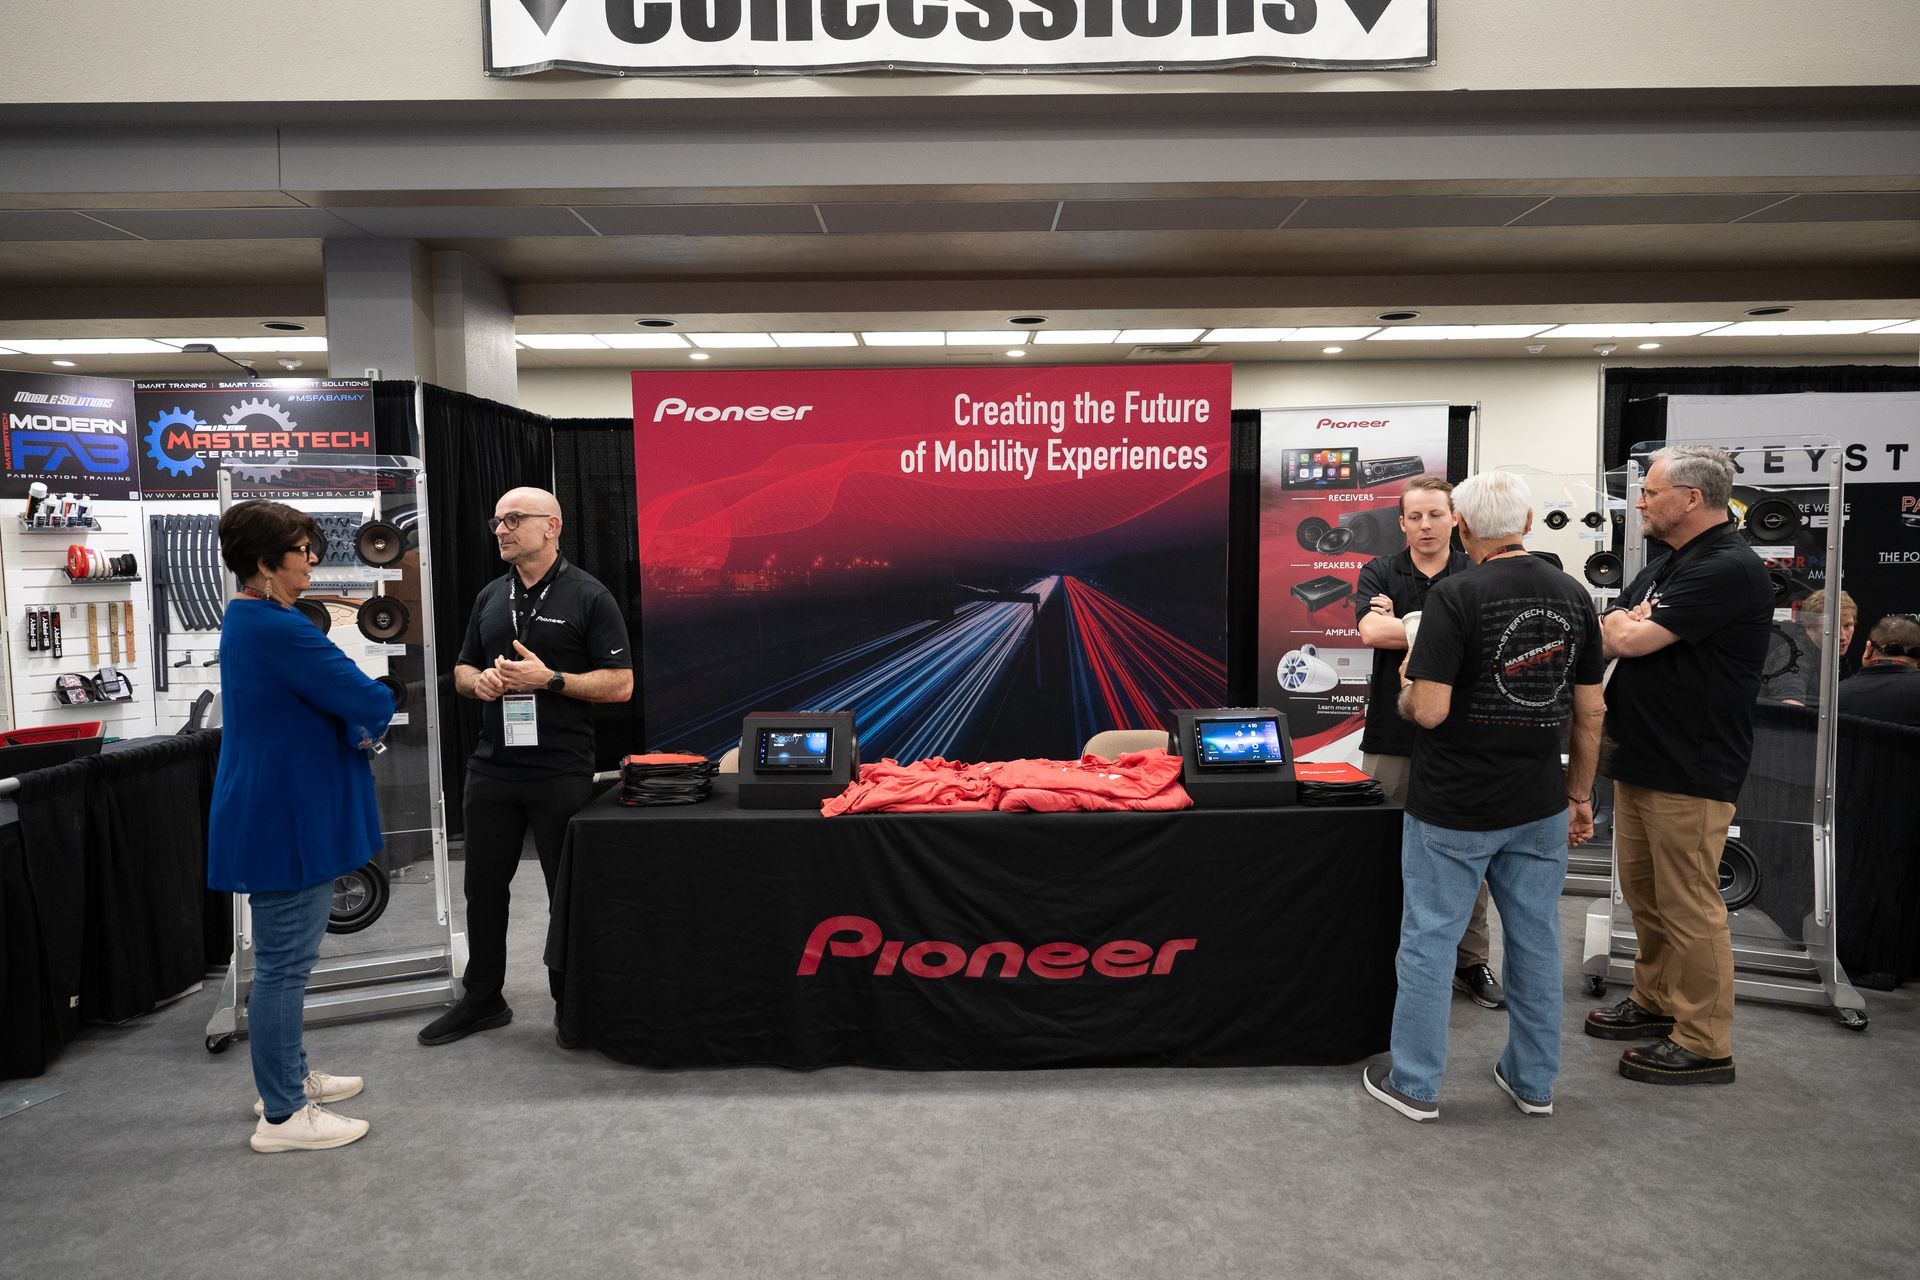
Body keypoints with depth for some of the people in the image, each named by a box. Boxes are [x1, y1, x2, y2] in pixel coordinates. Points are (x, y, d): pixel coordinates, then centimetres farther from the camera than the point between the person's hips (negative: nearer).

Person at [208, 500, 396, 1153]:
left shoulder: (249, 620, 12)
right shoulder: (276, 629, -22)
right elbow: (370, 702, -23)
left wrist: (352, 728, -1)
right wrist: (364, 728, -1)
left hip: (279, 813, 11)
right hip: (286, 819, -11)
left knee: (284, 958, 20)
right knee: (283, 964, -1)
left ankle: (289, 1077, 34)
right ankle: (282, 1116, 9)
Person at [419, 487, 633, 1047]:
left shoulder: (588, 597, -6)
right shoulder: (490, 596, 12)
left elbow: (620, 684, -10)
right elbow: (462, 671, 20)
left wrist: (548, 679, -20)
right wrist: (480, 681, -4)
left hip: (562, 773, -5)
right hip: (492, 769, 6)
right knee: (484, 886, 14)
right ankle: (482, 999, 30)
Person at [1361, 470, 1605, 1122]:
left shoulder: (1456, 596, -16)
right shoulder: (1573, 596, 3)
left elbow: (1429, 709, -21)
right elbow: (1590, 711, 7)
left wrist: (1406, 690, 1)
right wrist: (1579, 793, 17)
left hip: (1453, 810, -5)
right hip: (1539, 807, 6)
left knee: (1430, 939, 6)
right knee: (1536, 940, 16)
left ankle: (1415, 1085, 17)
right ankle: (1534, 1081, 29)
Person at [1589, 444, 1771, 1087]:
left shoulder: (1730, 569, -17)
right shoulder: (1661, 568, 15)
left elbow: (1631, 639, -22)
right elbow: (1608, 640, 13)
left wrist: (1624, 625, -2)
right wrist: (1630, 627, -8)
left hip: (1689, 771, -10)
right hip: (1638, 759, 10)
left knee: (1688, 907, -1)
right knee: (1644, 892, 19)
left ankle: (1704, 1044, 10)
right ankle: (1654, 1002, 34)